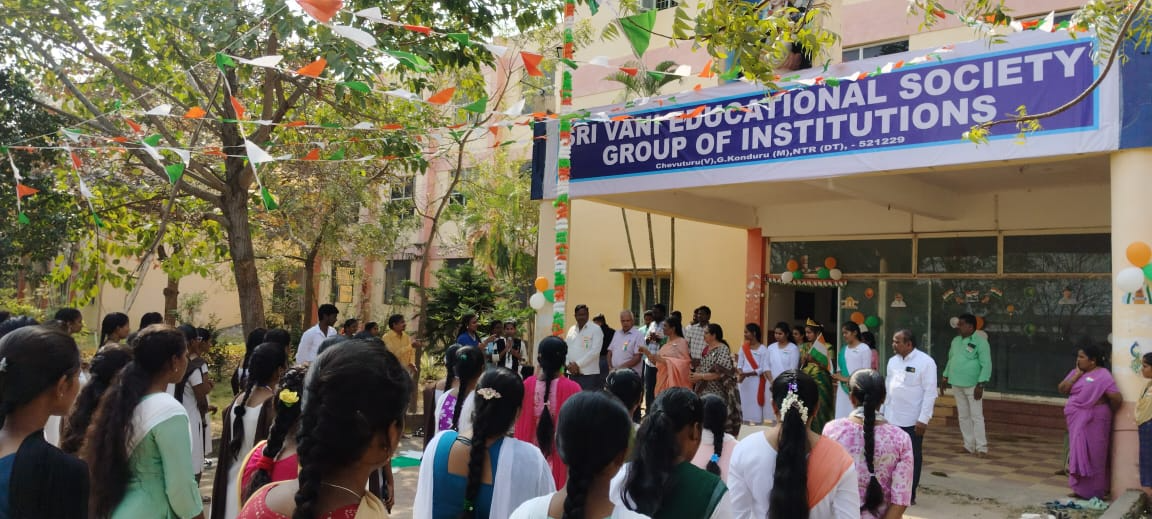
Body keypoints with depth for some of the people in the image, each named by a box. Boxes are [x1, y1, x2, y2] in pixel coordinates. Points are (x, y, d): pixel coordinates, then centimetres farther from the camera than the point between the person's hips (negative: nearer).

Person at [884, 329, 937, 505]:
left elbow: (930, 392, -12)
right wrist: (883, 411, 11)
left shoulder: (925, 362, -11)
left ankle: (910, 495, 18)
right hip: (891, 418, 5)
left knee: (913, 457, 8)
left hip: (913, 420, -5)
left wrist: (923, 419, -15)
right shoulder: (893, 361, 8)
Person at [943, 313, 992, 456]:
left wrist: (981, 385, -19)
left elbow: (986, 364, -14)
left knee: (976, 416, -4)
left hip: (972, 386, -7)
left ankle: (981, 447, 2)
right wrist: (946, 377, 17)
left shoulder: (980, 341, -11)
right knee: (963, 416, 10)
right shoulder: (956, 340, 11)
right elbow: (950, 360, 20)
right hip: (957, 384, 7)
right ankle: (969, 446, 19)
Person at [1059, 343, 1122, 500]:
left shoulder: (1102, 375, -13)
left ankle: (1095, 492, 11)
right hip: (1077, 422, 7)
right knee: (1080, 455, 12)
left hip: (1094, 422, -7)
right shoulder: (1076, 372, 9)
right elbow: (1061, 389, 0)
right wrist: (1077, 374, -6)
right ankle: (1081, 489, 22)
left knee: (1093, 456, 1)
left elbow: (1117, 398, -17)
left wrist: (1109, 411, -1)